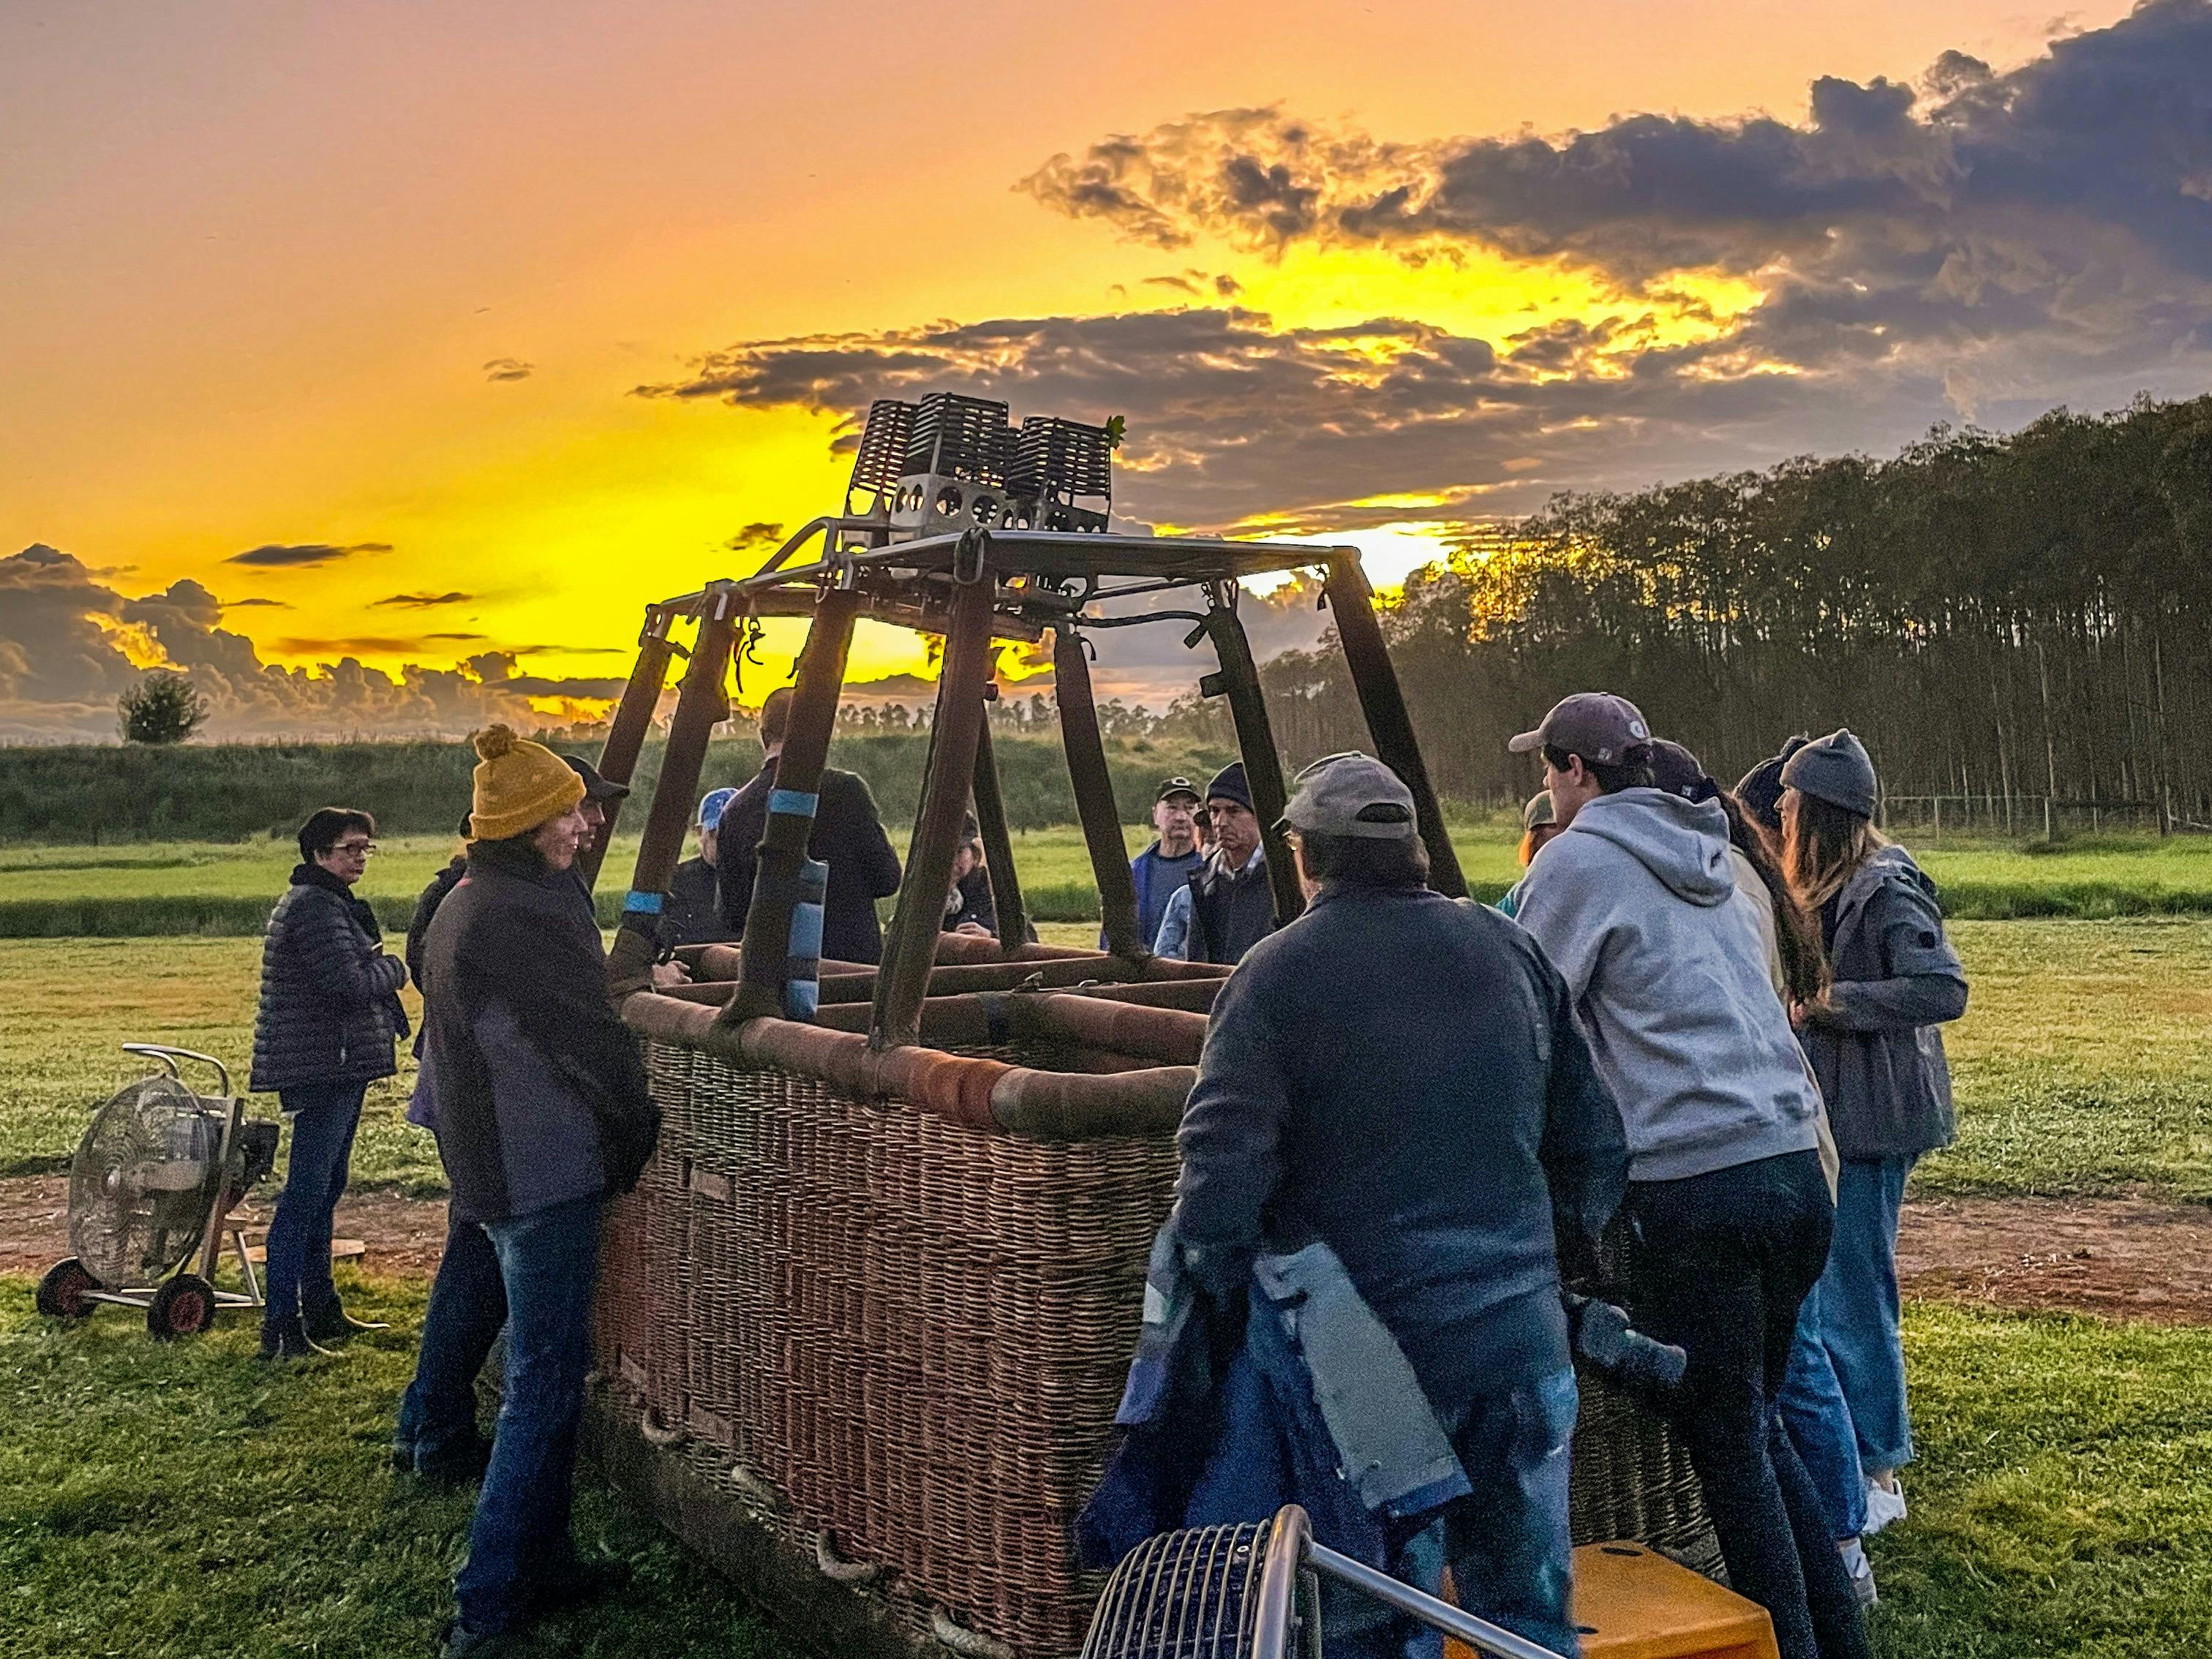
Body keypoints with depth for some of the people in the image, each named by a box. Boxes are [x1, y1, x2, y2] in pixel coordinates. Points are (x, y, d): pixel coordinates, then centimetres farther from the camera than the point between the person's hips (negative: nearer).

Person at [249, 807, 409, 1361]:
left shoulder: (331, 902, 20)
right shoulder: (314, 906, -16)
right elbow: (351, 982, -23)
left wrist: (377, 969, 1)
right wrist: (393, 968, -4)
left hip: (338, 1066, 11)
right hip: (321, 1067, -11)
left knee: (324, 1191, 17)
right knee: (305, 1197, -10)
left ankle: (321, 1312, 27)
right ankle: (280, 1330, -8)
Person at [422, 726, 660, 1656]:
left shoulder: (460, 908, 13)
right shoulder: (524, 914, -20)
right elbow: (587, 1041, -18)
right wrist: (640, 1128, -3)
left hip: (491, 1169, 11)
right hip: (547, 1174, -10)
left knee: (549, 1371, 19)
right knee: (545, 1387, -6)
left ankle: (542, 1565, 27)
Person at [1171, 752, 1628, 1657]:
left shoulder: (1278, 974, -7)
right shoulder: (1507, 949, 8)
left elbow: (1220, 1172, -15)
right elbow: (1594, 1139, 14)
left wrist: (1218, 1297, -4)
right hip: (1521, 1335, 4)